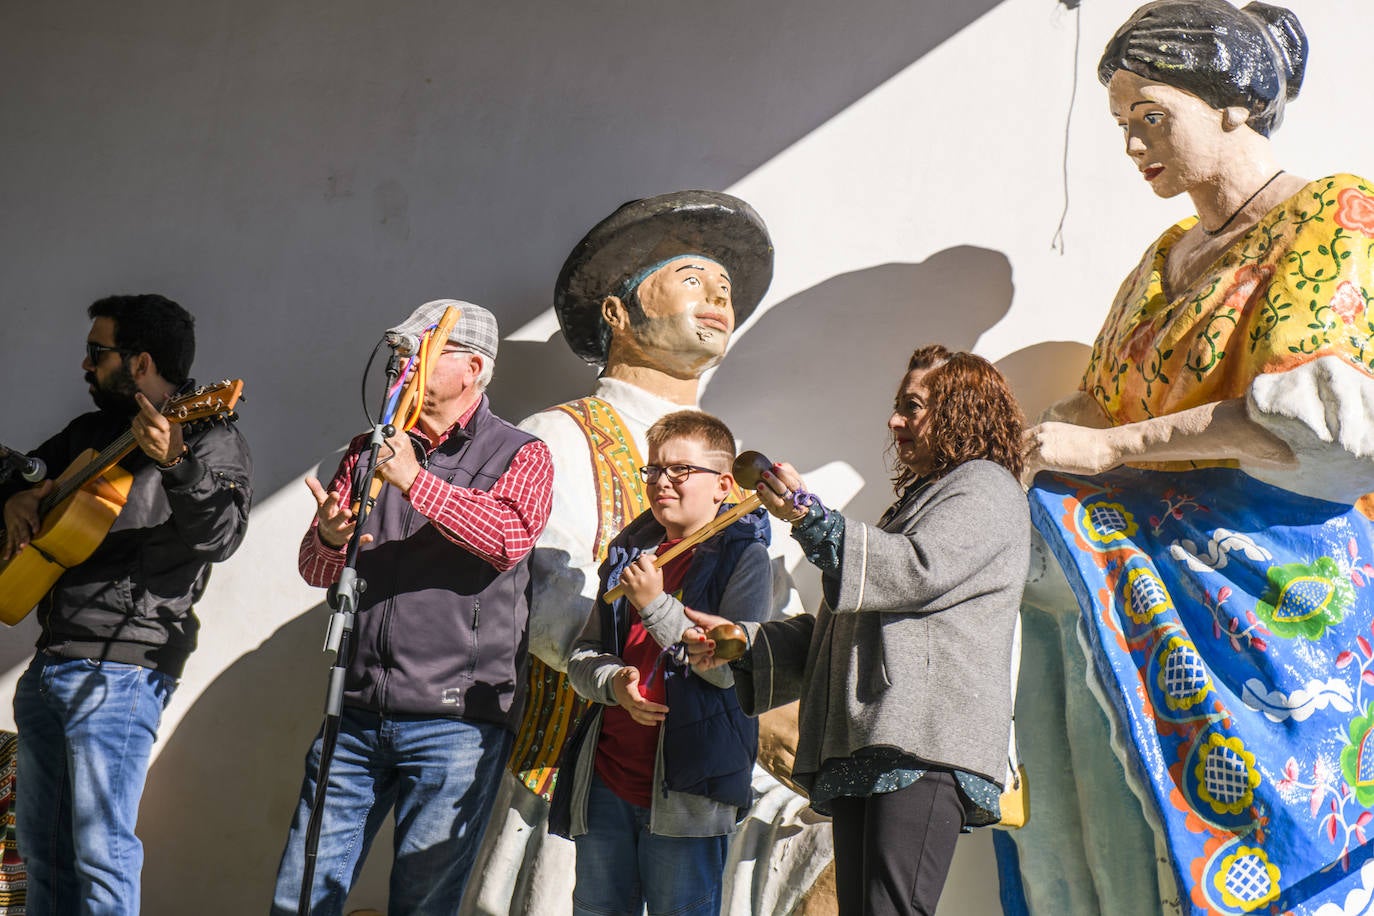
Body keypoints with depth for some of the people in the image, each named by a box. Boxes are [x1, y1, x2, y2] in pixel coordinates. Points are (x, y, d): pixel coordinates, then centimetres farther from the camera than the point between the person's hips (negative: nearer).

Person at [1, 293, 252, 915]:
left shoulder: (210, 439, -8)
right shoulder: (91, 431, 16)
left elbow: (221, 536, -25)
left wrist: (175, 463, -41)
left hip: (118, 671, -8)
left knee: (100, 853, -6)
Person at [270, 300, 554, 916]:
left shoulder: (519, 455, 3)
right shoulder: (369, 451, 15)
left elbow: (510, 538, -18)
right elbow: (315, 570, 12)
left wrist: (415, 480, -27)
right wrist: (329, 537, -11)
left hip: (455, 720, -4)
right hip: (356, 714, 4)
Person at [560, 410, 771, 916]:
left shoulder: (743, 556, -2)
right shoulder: (630, 553, 16)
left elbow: (732, 667, -13)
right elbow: (582, 655, 14)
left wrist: (657, 607, -16)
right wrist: (615, 681, -7)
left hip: (685, 791, -6)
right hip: (606, 778, 6)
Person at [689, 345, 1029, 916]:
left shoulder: (986, 488, 7)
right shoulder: (916, 500, 33)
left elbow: (917, 570, -12)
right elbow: (843, 625, 30)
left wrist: (812, 519, -18)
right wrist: (743, 642, 19)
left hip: (927, 744, -9)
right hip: (863, 746, 9)